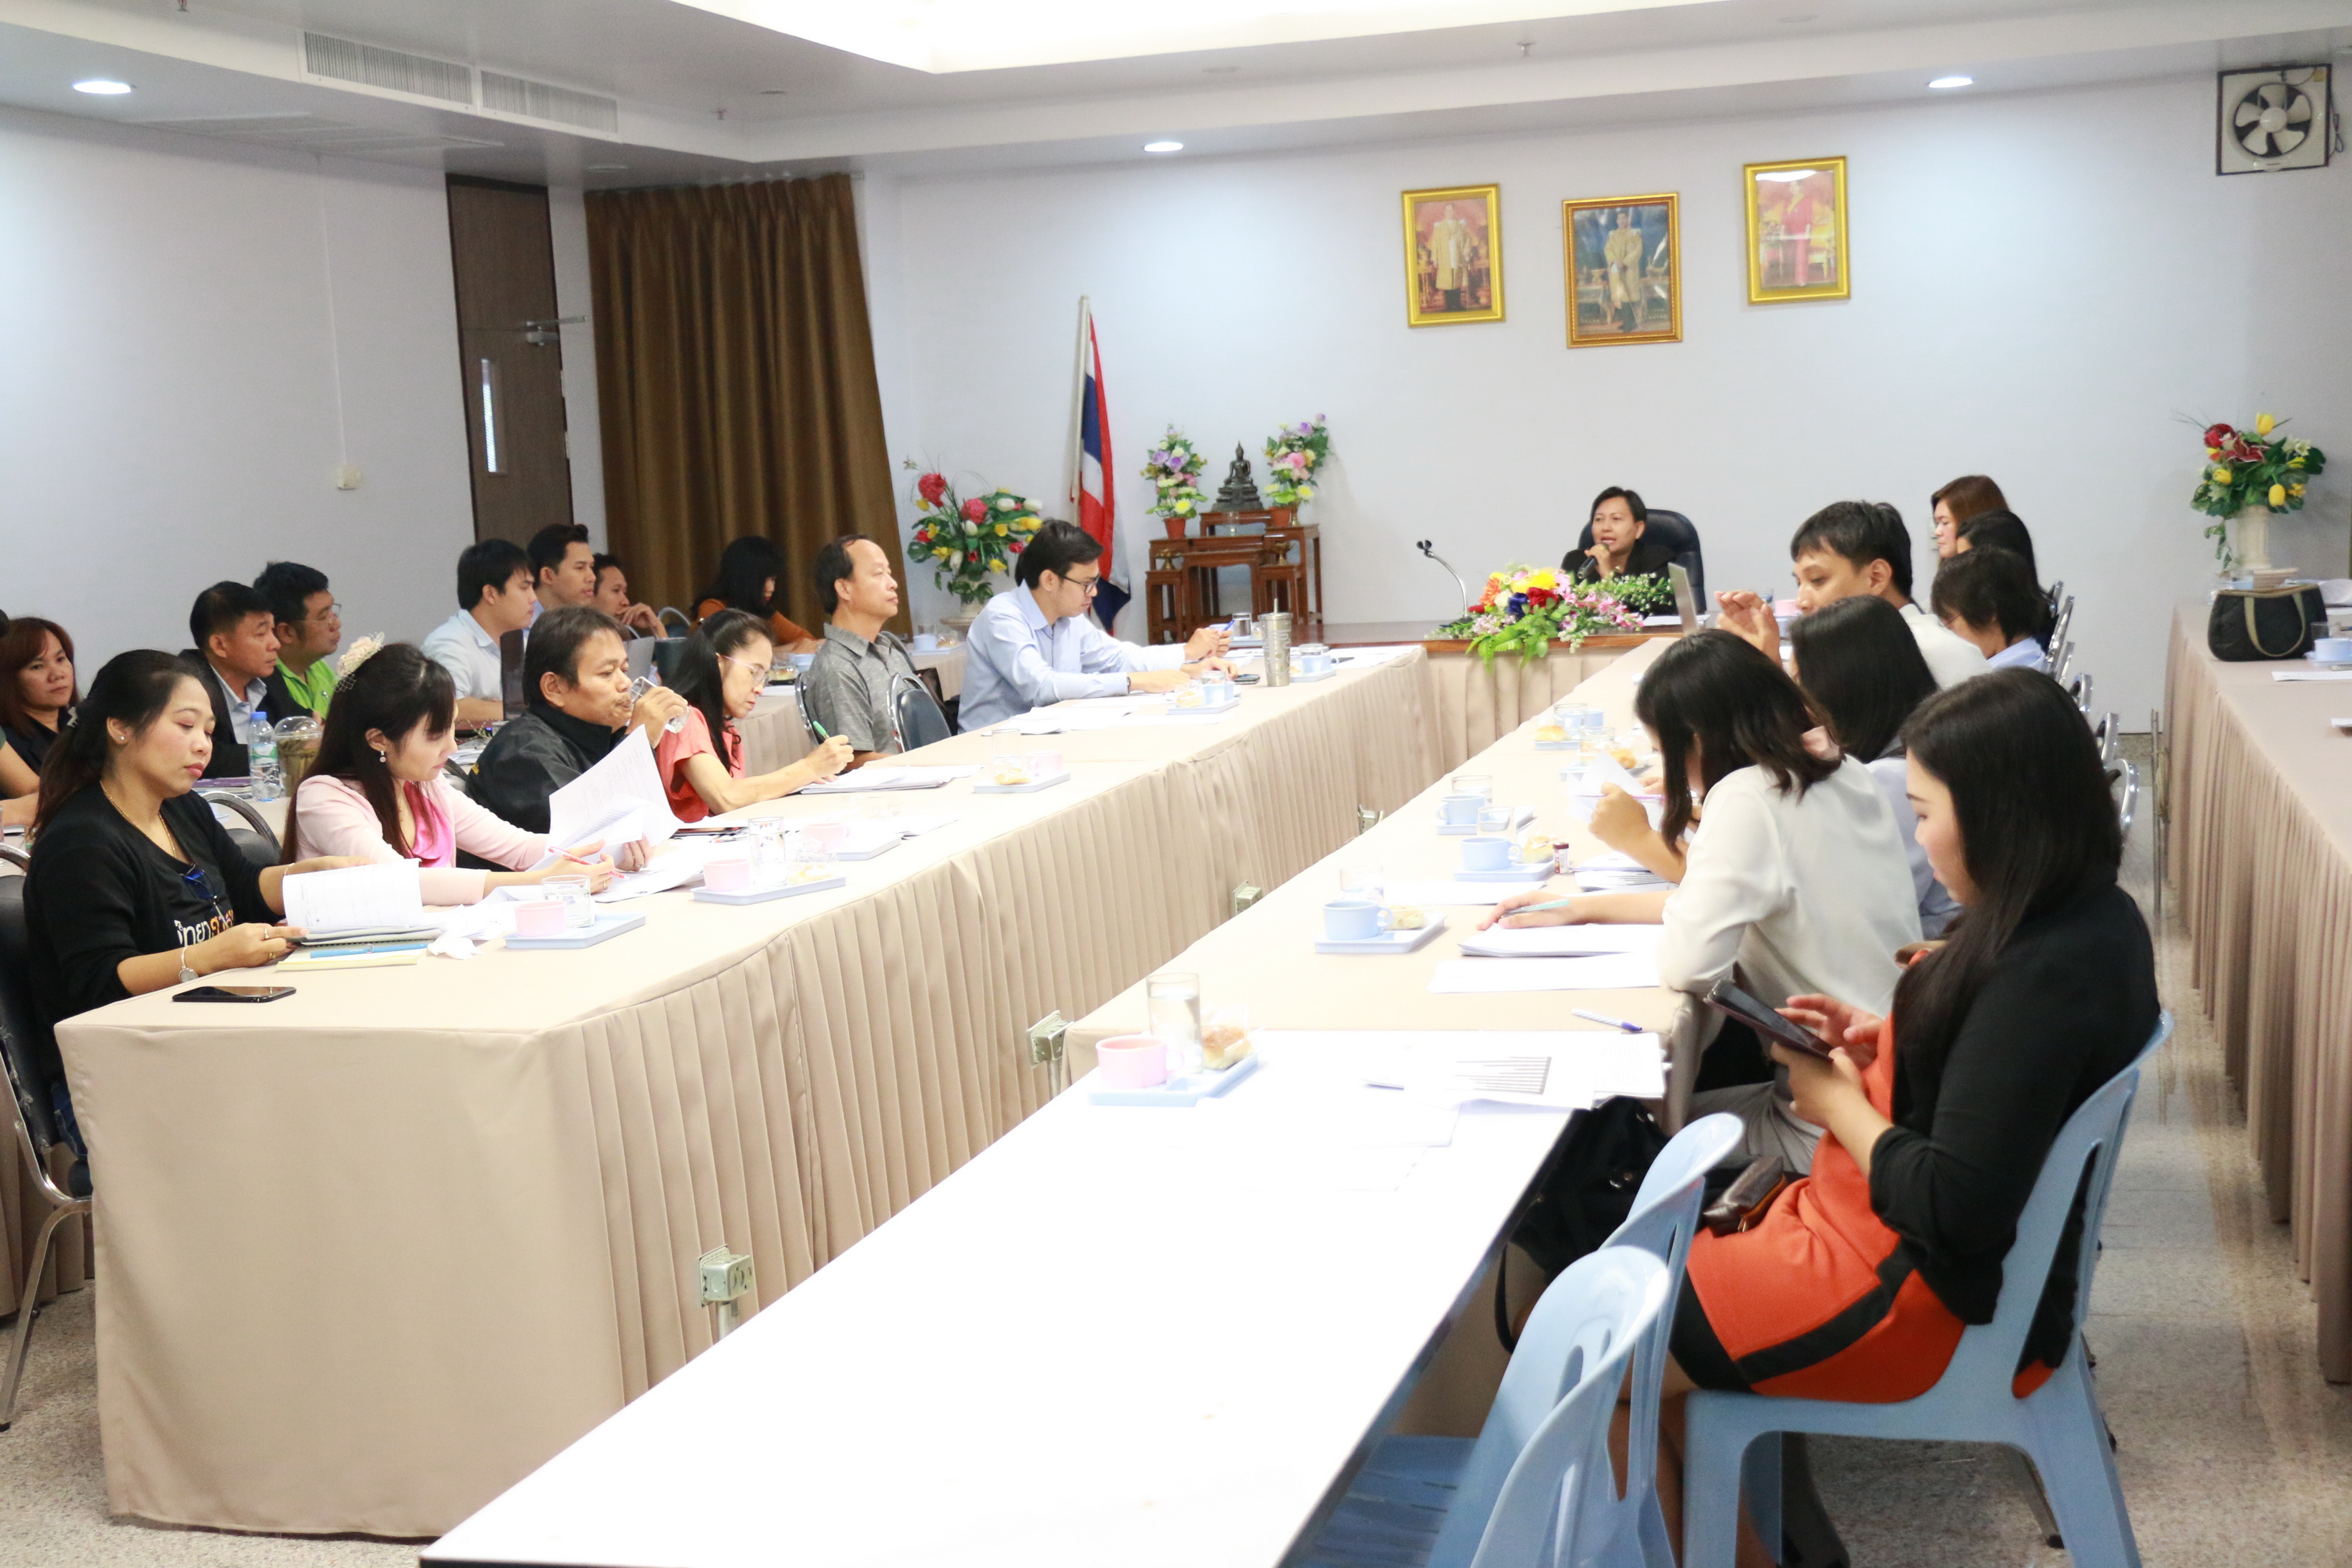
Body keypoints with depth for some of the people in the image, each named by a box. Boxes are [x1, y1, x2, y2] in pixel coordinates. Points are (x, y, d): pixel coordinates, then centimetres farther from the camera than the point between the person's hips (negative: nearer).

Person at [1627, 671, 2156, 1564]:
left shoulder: (2046, 974, -28)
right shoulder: (2087, 917, 1)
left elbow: (1956, 1209, -28)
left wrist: (1838, 1102, -13)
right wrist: (1883, 1042, 2)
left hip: (1924, 1300, -10)